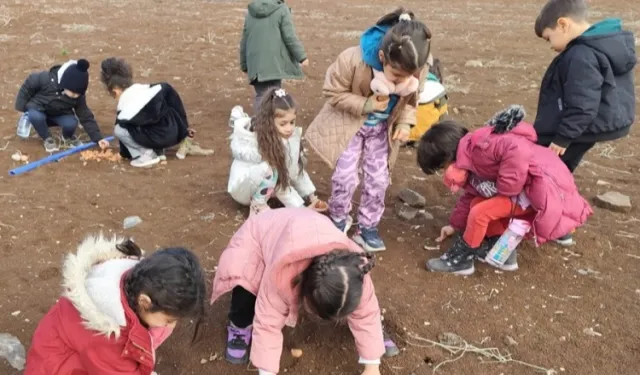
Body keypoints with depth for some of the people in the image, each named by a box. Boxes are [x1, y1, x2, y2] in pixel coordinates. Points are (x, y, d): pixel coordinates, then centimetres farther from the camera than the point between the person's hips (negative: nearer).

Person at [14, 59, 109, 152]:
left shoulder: (78, 96, -23)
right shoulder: (45, 79, -33)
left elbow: (86, 117, -16)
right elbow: (27, 86, -14)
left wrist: (98, 138, -22)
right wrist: (22, 108, -10)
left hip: (59, 115, 1)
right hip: (38, 110, -1)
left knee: (71, 123, -30)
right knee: (35, 116, -37)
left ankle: (68, 137, 7)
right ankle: (47, 138, -7)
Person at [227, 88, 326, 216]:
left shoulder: (293, 136, -15)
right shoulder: (261, 140, -33)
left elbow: (297, 170, -5)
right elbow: (279, 182, -29)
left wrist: (312, 198, -11)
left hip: (265, 187, 8)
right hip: (242, 187, -8)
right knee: (270, 170, -35)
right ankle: (258, 205, -14)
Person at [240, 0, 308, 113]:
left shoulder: (251, 12, 15)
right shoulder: (282, 9, -3)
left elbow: (244, 42, 18)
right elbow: (290, 38, -9)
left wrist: (244, 64, 25)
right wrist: (302, 56, -3)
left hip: (256, 63, 5)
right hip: (274, 63, -5)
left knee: (260, 95, 13)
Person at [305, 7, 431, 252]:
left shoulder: (417, 69, -24)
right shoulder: (353, 60, -36)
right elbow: (333, 92, -20)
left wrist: (405, 123, -19)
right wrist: (366, 104, -31)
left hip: (382, 127, 3)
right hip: (348, 123, -3)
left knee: (379, 179, 3)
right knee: (346, 176, -5)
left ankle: (367, 228, 21)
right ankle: (338, 219, 23)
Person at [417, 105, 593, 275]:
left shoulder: (478, 148, -21)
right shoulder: (472, 159, 12)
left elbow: (517, 150, -36)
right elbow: (471, 195, 23)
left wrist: (505, 189, -25)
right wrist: (455, 225, 29)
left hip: (545, 185, -10)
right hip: (528, 187, 10)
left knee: (480, 212, -14)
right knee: (478, 204, 9)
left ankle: (460, 259, 4)